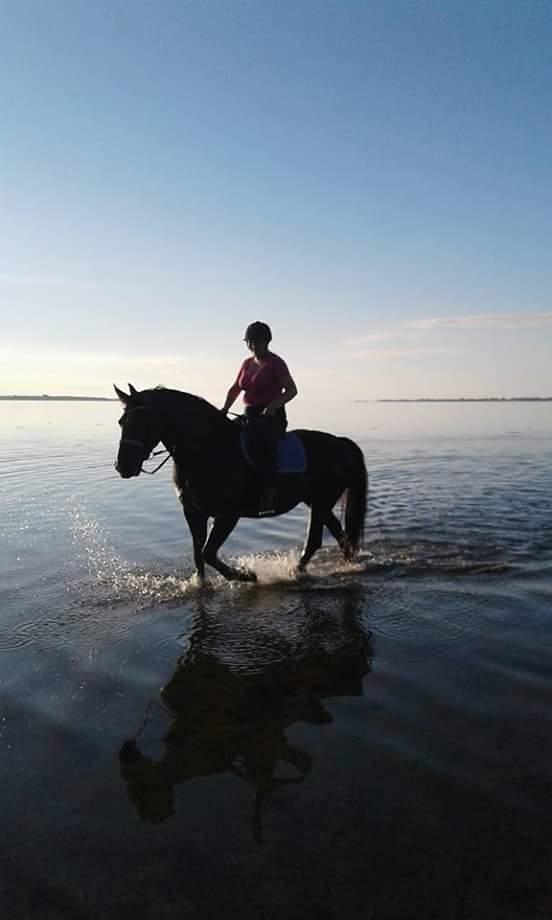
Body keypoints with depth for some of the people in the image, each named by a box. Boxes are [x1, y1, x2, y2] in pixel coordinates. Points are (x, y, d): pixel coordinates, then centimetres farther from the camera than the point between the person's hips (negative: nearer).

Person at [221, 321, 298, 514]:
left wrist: (274, 405, -23)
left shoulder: (275, 363, -4)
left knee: (264, 444, -30)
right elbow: (235, 389, 18)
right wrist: (224, 409, 3)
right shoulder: (247, 364, 17)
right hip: (250, 416, 8)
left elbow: (291, 390, -8)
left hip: (272, 416, -8)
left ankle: (268, 495, -34)